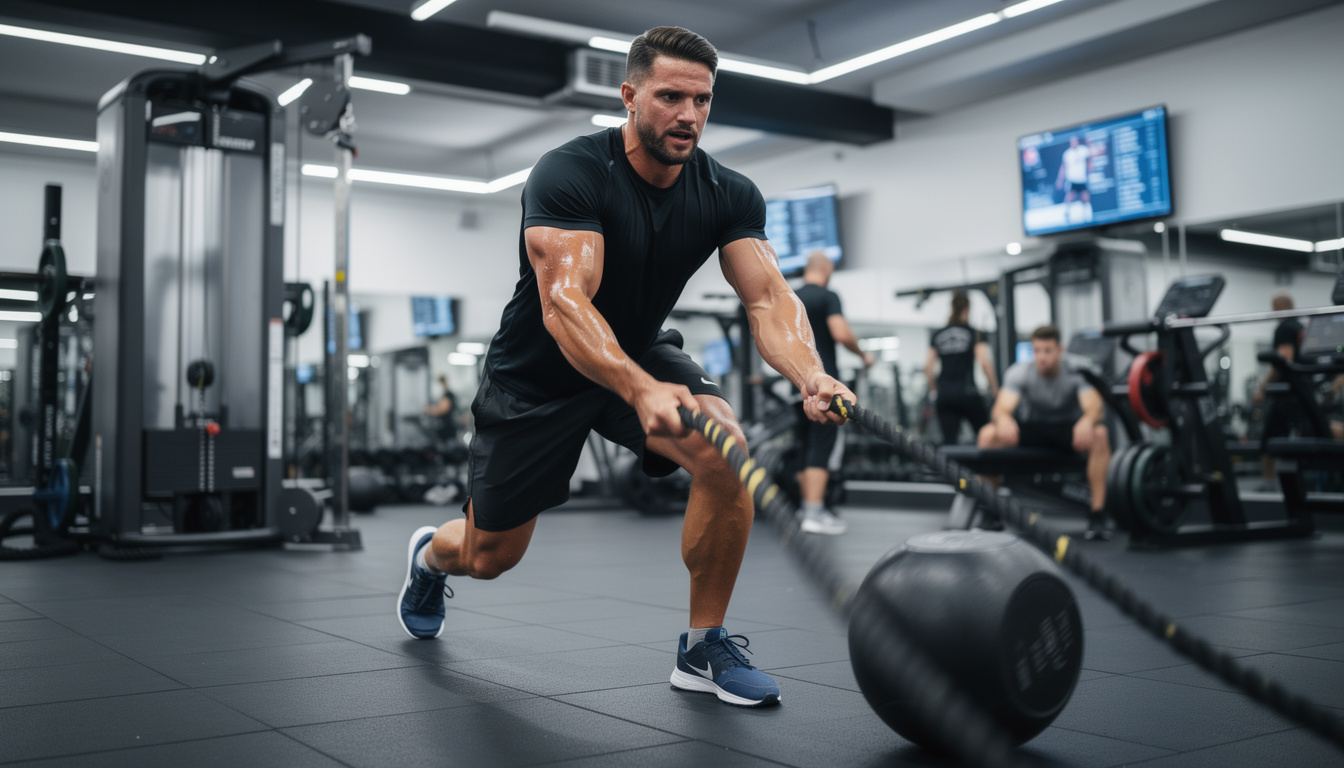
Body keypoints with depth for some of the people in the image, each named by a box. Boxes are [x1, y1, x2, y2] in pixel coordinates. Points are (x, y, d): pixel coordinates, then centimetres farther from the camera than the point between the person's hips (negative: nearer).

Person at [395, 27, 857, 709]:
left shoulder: (729, 195, -13)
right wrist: (642, 391, -58)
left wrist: (810, 375, -46)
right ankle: (431, 556, 49)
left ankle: (704, 648, -9)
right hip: (539, 372, -3)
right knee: (491, 557, 8)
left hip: (641, 352, 3)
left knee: (727, 453, -27)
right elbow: (564, 302, -41)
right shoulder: (569, 174, -28)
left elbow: (768, 297, -24)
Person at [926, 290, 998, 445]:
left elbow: (928, 367, 7)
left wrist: (934, 390, 17)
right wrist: (995, 391, -2)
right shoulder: (974, 333, 0)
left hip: (944, 395, 3)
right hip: (967, 392, -3)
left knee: (949, 438, 1)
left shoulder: (937, 336, 10)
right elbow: (985, 363, -10)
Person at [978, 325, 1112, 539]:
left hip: (1069, 431, -1)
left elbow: (1096, 407, -33)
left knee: (1098, 435, -36)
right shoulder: (1019, 373, -15)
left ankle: (1097, 516, -28)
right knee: (988, 435, -29)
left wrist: (1087, 421, -59)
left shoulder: (1077, 372, -18)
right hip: (1031, 429, 1)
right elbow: (1001, 407, -30)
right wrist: (1004, 420, -56)